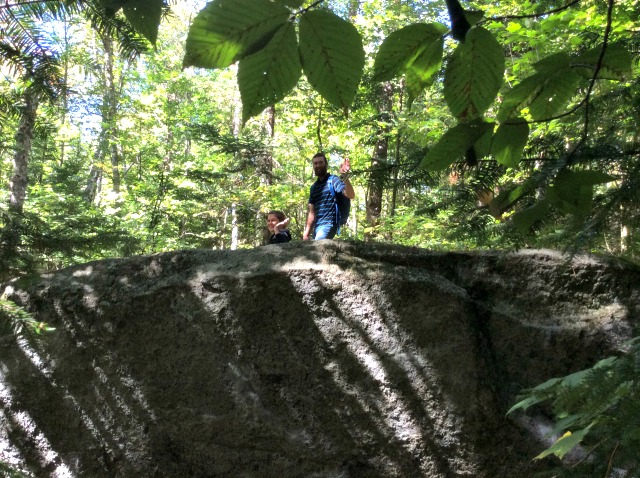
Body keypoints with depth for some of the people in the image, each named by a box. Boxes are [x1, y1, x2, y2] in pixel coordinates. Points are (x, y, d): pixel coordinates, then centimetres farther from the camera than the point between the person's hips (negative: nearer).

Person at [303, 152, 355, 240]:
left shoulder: (333, 180, -1)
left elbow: (351, 195, -17)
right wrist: (306, 232, 9)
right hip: (317, 226, 7)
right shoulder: (314, 187, 20)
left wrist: (345, 177, -33)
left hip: (328, 224, -7)